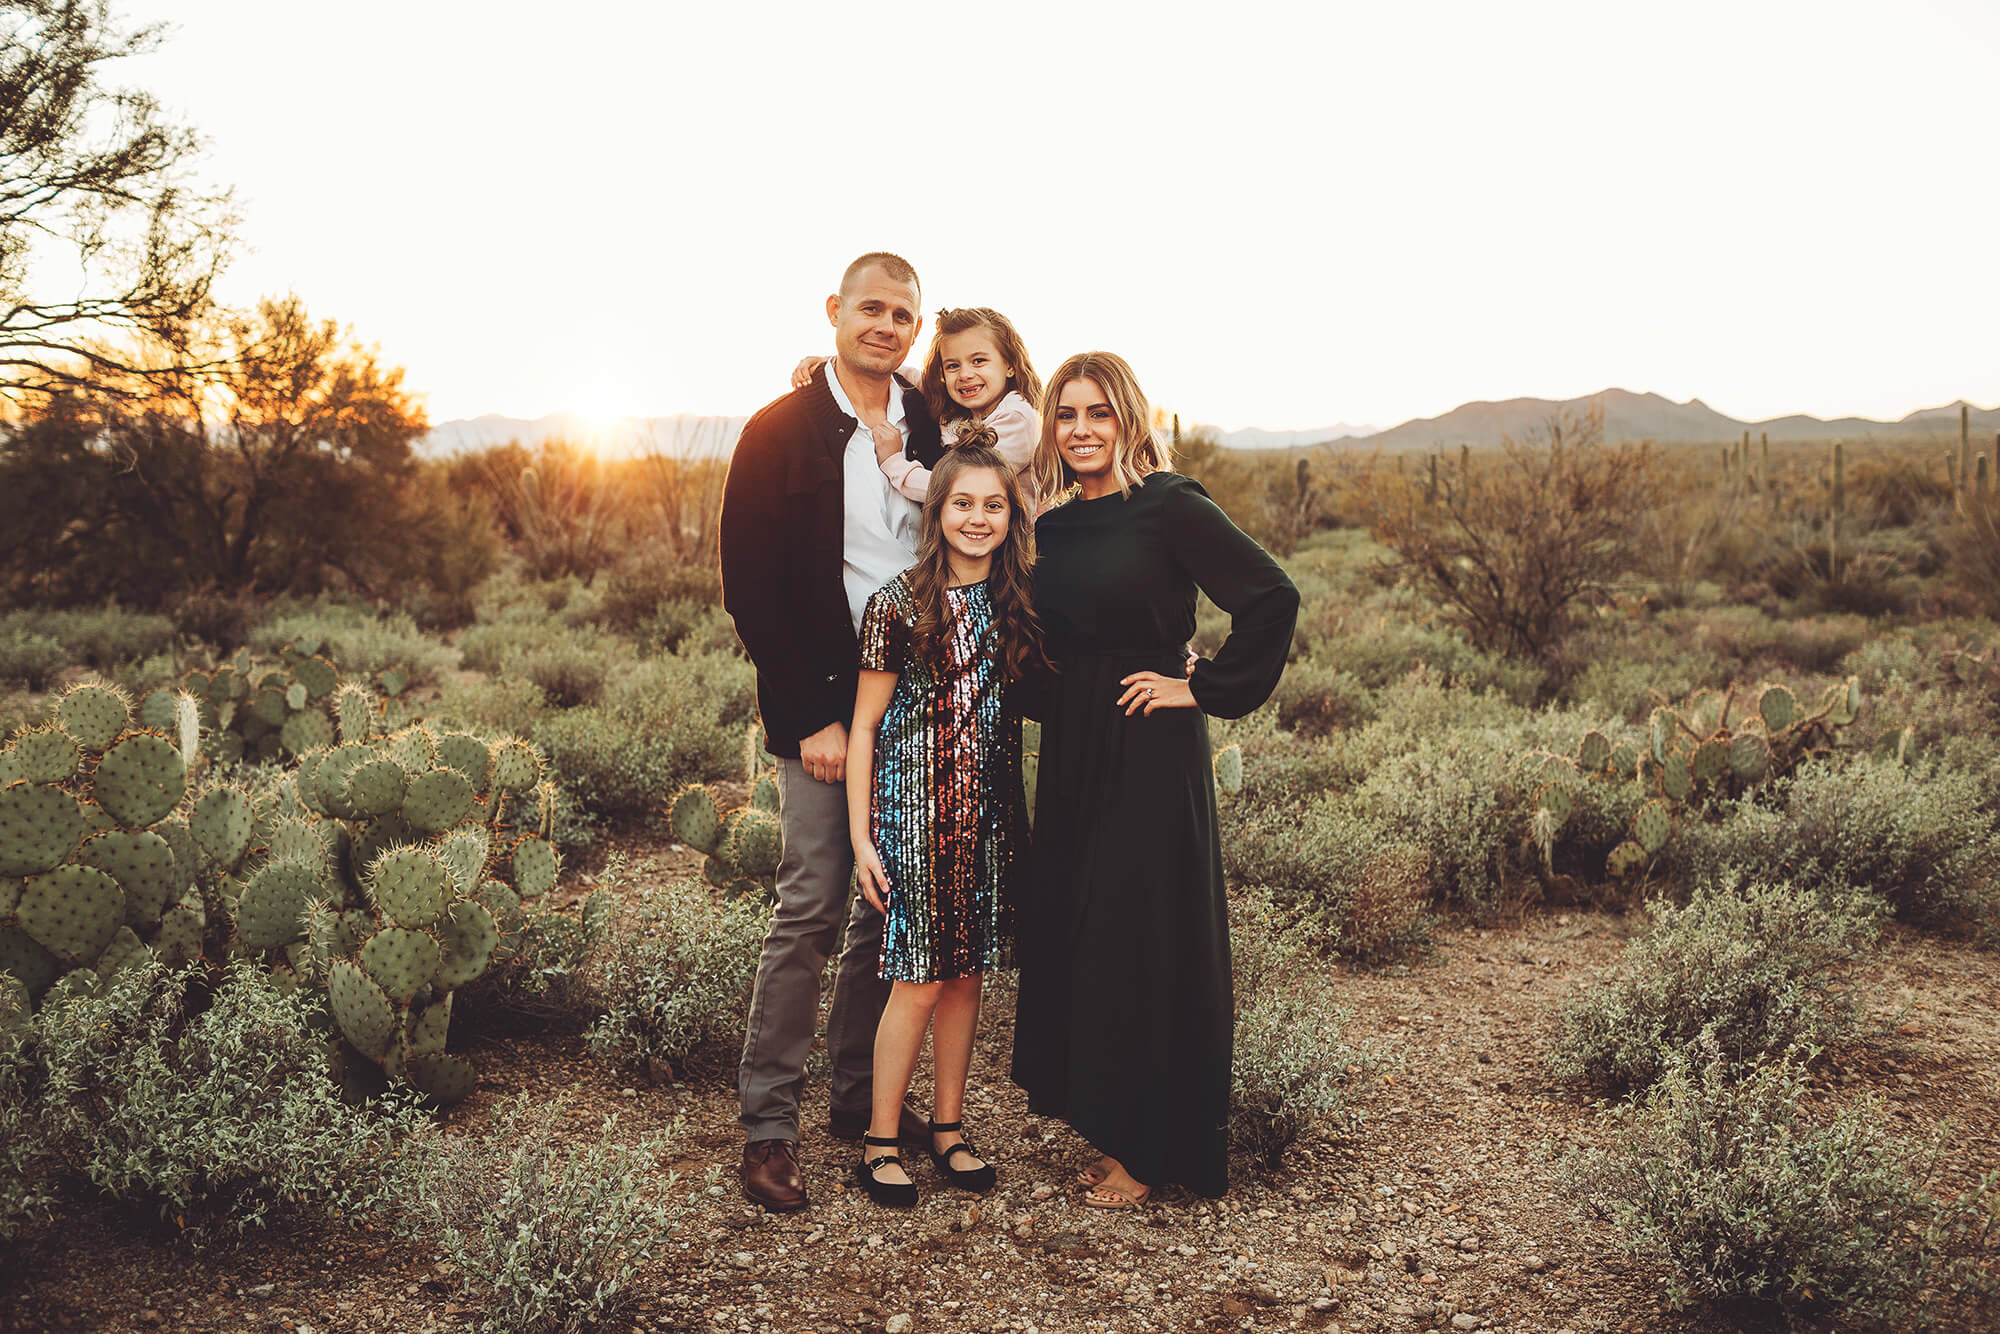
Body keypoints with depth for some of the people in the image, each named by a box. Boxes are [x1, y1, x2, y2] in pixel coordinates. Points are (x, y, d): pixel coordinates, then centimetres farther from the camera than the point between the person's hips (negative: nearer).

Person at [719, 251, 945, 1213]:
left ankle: (860, 1096, 25)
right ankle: (767, 1126, 7)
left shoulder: (936, 429, 8)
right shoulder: (781, 433, -3)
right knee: (810, 910, -5)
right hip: (827, 709, -4)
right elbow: (750, 587, -6)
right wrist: (811, 716, -11)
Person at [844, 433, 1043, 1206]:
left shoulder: (1019, 601, 5)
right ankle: (880, 1144, 13)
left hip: (990, 813, 4)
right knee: (919, 983, -1)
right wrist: (861, 836, -8)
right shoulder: (899, 605, -7)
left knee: (967, 974, 11)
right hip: (914, 811, -4)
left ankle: (949, 1128, 26)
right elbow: (864, 726, -5)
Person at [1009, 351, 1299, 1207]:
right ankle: (1106, 1122, 26)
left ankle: (1149, 1148, 14)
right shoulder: (1054, 524, 10)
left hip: (1151, 752, -7)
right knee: (1071, 933, 11)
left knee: (1140, 937, -1)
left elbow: (1274, 597, -15)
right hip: (1071, 752, 7)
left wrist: (1205, 687, -13)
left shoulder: (1171, 507, -10)